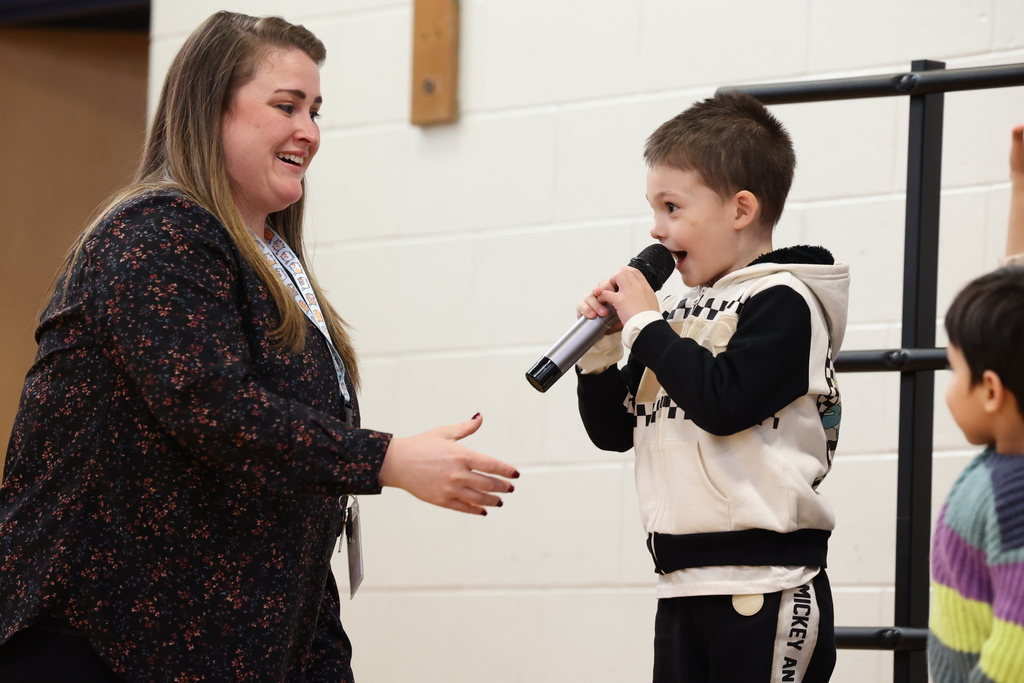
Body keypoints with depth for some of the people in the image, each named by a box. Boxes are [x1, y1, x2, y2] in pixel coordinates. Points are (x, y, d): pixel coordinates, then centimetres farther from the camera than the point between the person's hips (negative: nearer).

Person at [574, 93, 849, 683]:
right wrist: (600, 353, 3)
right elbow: (614, 429, 20)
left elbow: (722, 402, -21)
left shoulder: (782, 302, -7)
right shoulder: (680, 313, 14)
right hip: (683, 586, 8)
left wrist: (645, 325, -11)